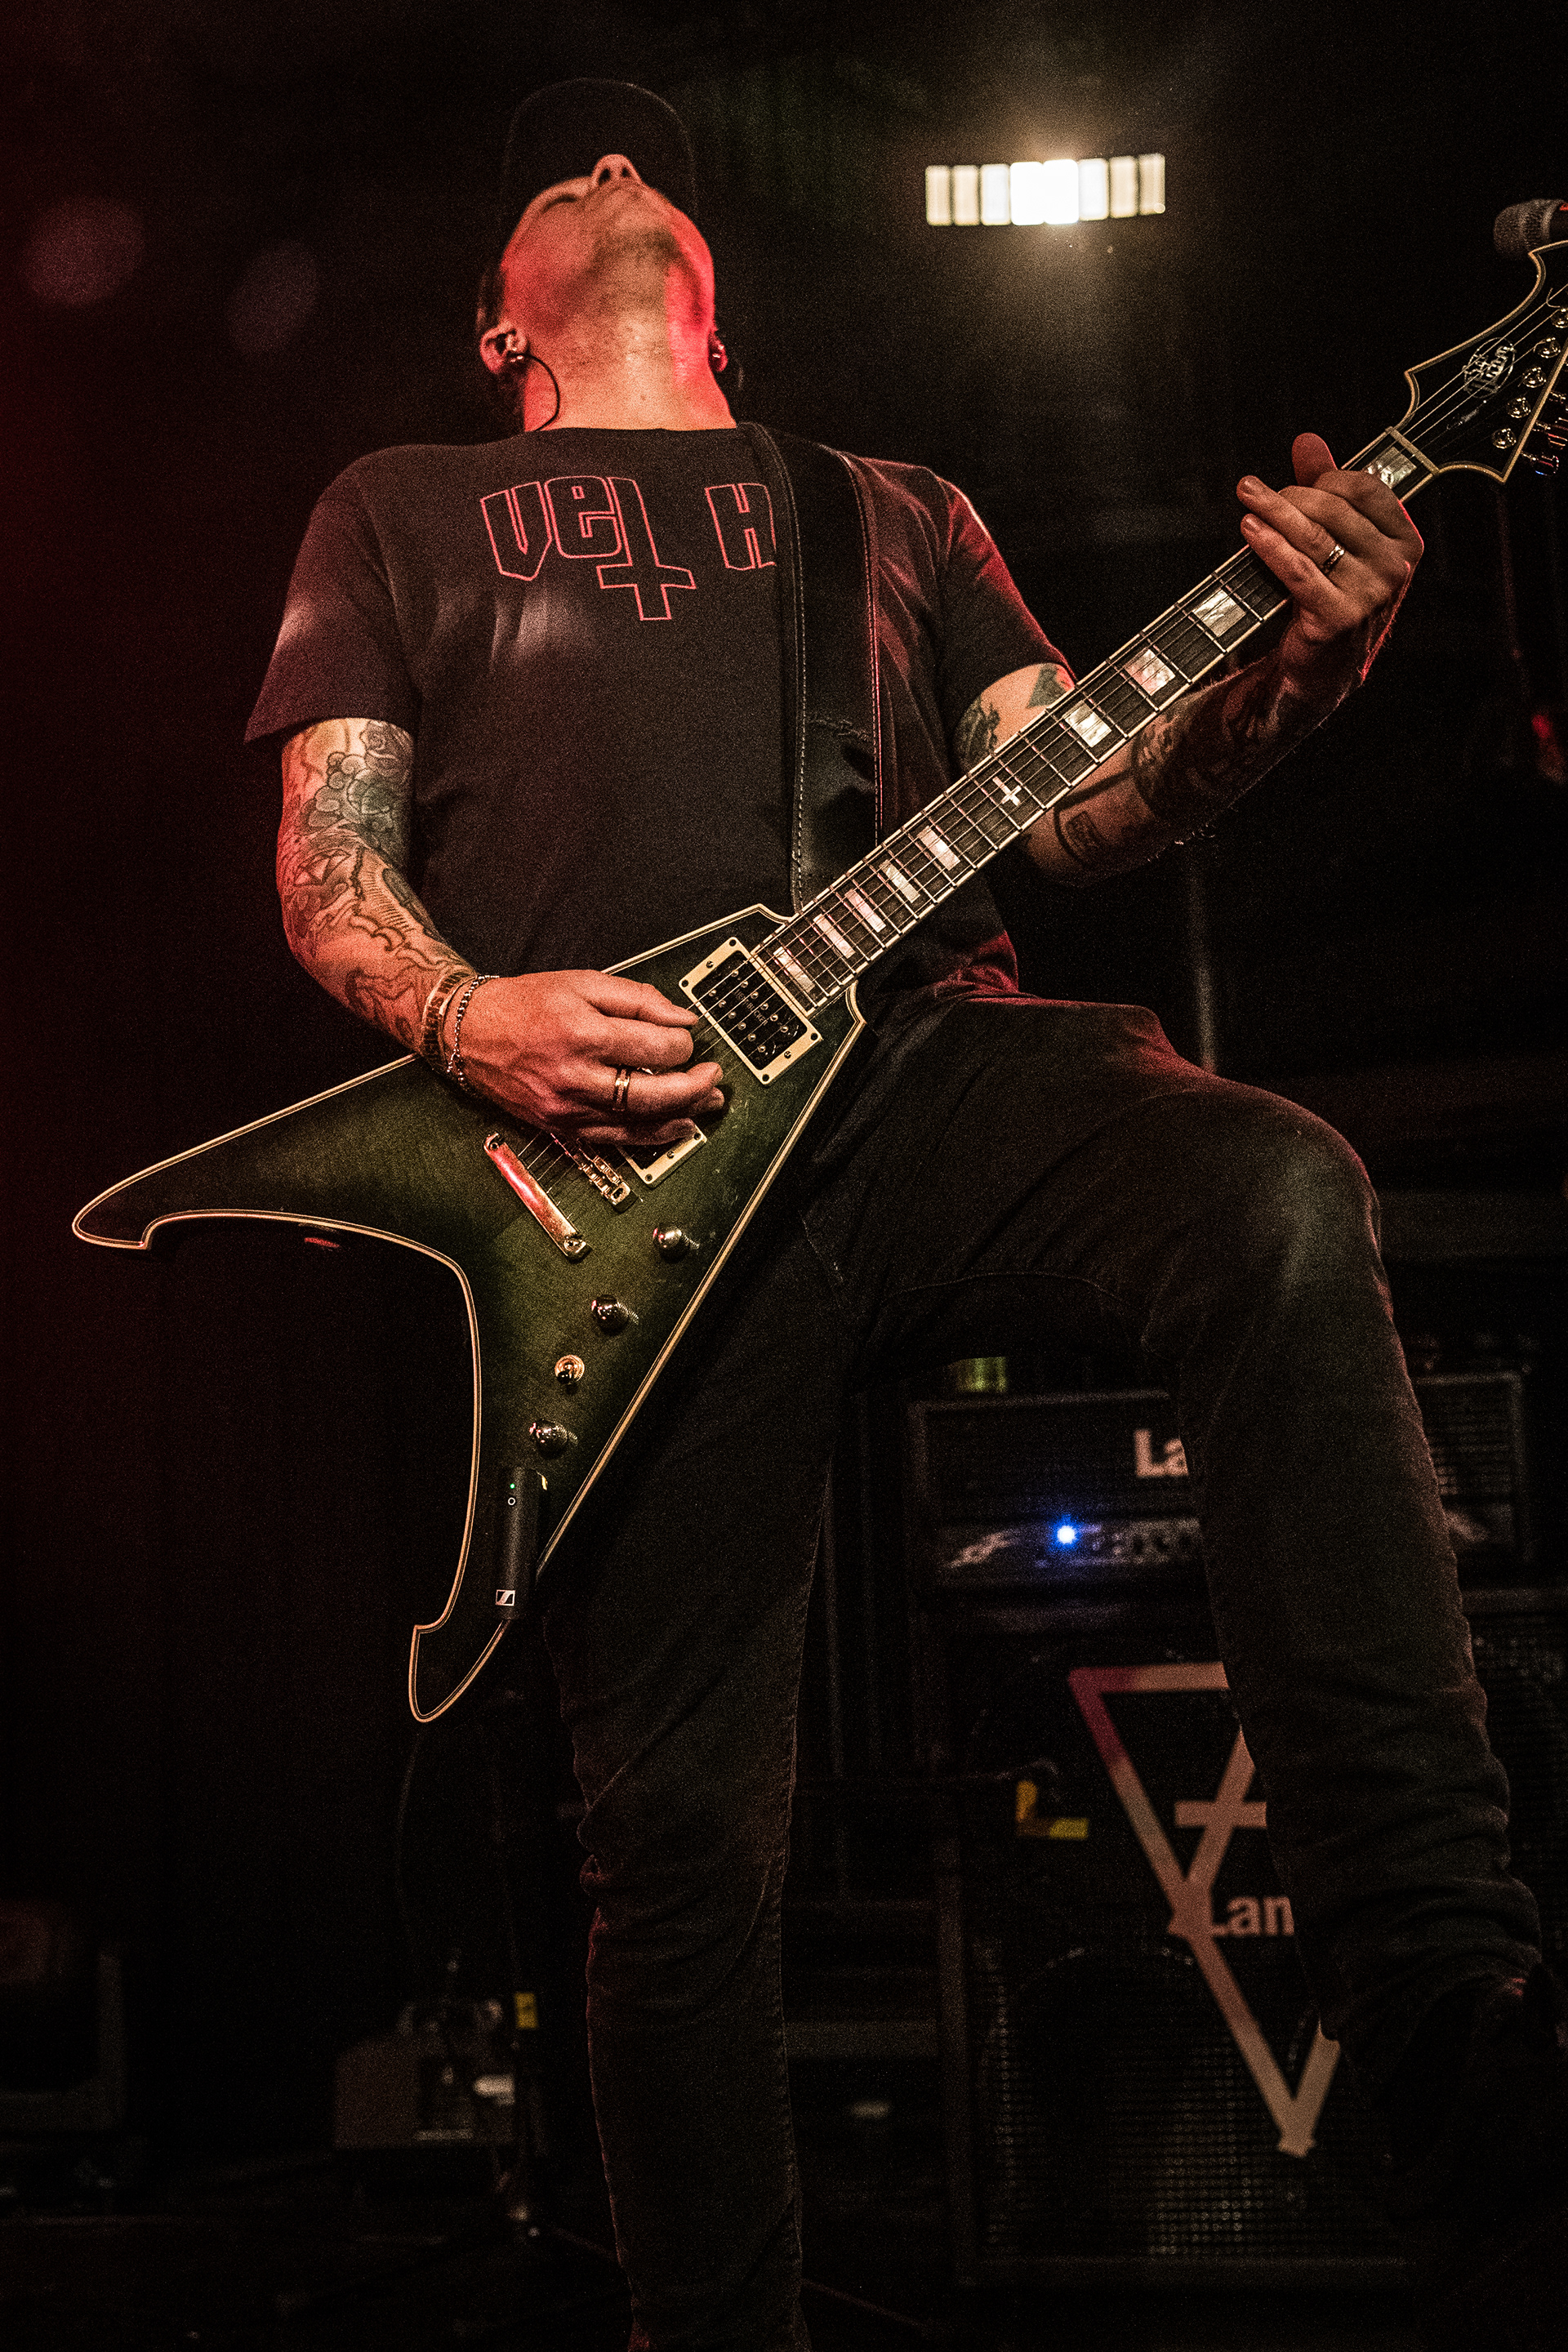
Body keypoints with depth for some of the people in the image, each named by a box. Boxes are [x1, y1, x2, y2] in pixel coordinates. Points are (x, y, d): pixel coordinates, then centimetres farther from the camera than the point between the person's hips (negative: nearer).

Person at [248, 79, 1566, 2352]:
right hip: (624, 1146, -1)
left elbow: (1064, 798, 17)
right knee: (683, 1816, -7)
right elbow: (327, 857, 15)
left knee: (1277, 1205, -33)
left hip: (933, 1059, 1)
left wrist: (1289, 673, -3)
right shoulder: (402, 513, 26)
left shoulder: (900, 512, 31)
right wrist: (467, 1015, -8)